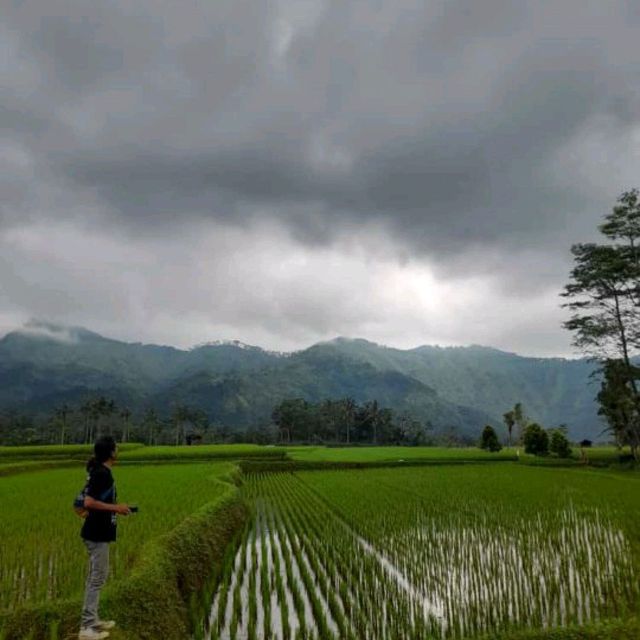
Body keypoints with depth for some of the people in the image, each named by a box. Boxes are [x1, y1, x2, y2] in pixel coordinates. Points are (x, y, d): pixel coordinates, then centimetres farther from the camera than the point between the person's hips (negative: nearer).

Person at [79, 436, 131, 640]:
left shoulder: (100, 471, 9)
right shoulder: (101, 473, -22)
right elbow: (89, 502, -28)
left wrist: (115, 507, 11)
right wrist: (116, 508, -21)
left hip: (98, 532, 10)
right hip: (97, 534, -10)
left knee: (95, 577, 18)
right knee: (97, 579, -1)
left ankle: (91, 620, 29)